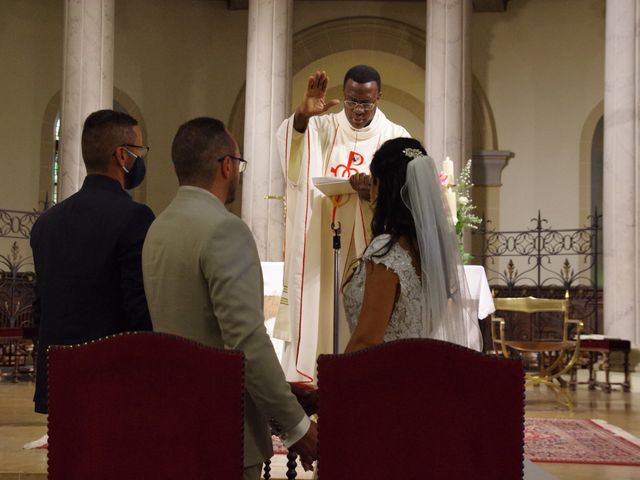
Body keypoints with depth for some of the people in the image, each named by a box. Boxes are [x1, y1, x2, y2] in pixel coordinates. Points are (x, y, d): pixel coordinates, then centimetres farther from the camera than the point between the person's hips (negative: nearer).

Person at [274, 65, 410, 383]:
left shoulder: (395, 137, 5)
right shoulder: (322, 129, 8)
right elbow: (288, 139, -13)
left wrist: (376, 191, -26)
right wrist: (303, 115, -35)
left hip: (369, 247, -1)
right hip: (319, 247, 1)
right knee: (316, 310, -1)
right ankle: (305, 379, 4)